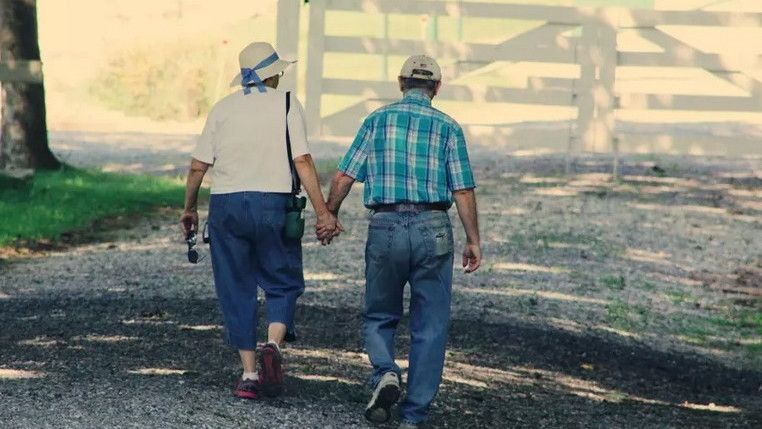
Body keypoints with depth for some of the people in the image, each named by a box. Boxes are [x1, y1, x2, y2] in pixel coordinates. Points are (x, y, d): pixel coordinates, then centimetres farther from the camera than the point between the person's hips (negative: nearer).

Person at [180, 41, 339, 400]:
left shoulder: (222, 108, 9)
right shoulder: (285, 103, 1)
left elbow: (198, 166, 6)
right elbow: (302, 161, -8)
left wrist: (189, 209, 19)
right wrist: (322, 212, -7)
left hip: (225, 205, 2)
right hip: (272, 203, -2)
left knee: (237, 291, 9)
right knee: (282, 283, 11)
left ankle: (248, 373, 6)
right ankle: (273, 345, -15)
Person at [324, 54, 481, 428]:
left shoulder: (377, 120, 4)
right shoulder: (447, 127, 2)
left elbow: (343, 178, 2)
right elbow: (463, 191, -3)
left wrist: (329, 216, 17)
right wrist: (473, 241, 4)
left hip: (385, 227, 1)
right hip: (432, 229, 0)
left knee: (379, 316, 18)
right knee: (429, 328, 8)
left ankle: (385, 373, -10)